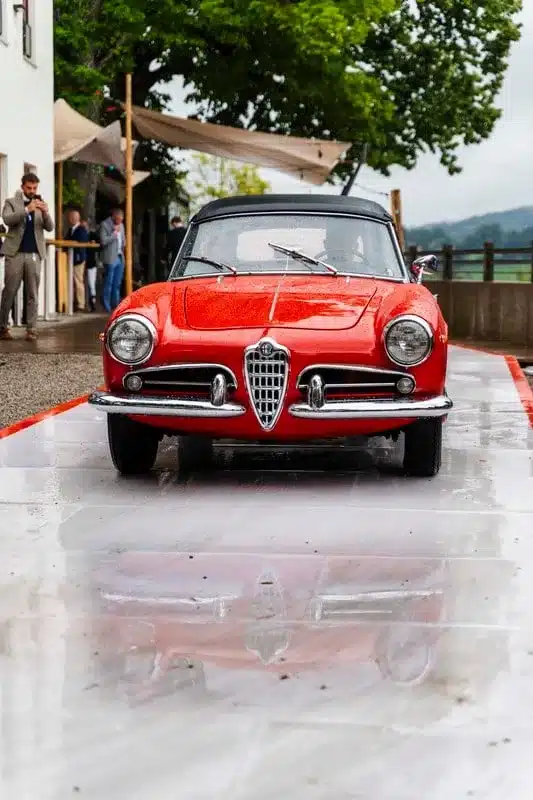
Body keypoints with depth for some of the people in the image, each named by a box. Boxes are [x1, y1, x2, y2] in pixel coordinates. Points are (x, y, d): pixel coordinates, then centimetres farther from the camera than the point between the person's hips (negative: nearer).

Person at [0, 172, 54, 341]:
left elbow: (49, 227, 4)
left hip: (35, 254, 2)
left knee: (32, 293, 0)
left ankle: (31, 329, 0)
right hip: (15, 253, -2)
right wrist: (27, 209, -25)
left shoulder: (41, 204, 13)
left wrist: (46, 213, -17)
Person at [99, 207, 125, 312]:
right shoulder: (104, 225, -7)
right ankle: (106, 306, -2)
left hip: (120, 257, 7)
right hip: (110, 258, -7)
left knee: (117, 284, 10)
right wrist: (114, 233, -14)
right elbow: (103, 241, -17)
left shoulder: (121, 225, 15)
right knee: (109, 283, -5)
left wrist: (123, 246, 11)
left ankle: (115, 304, 16)